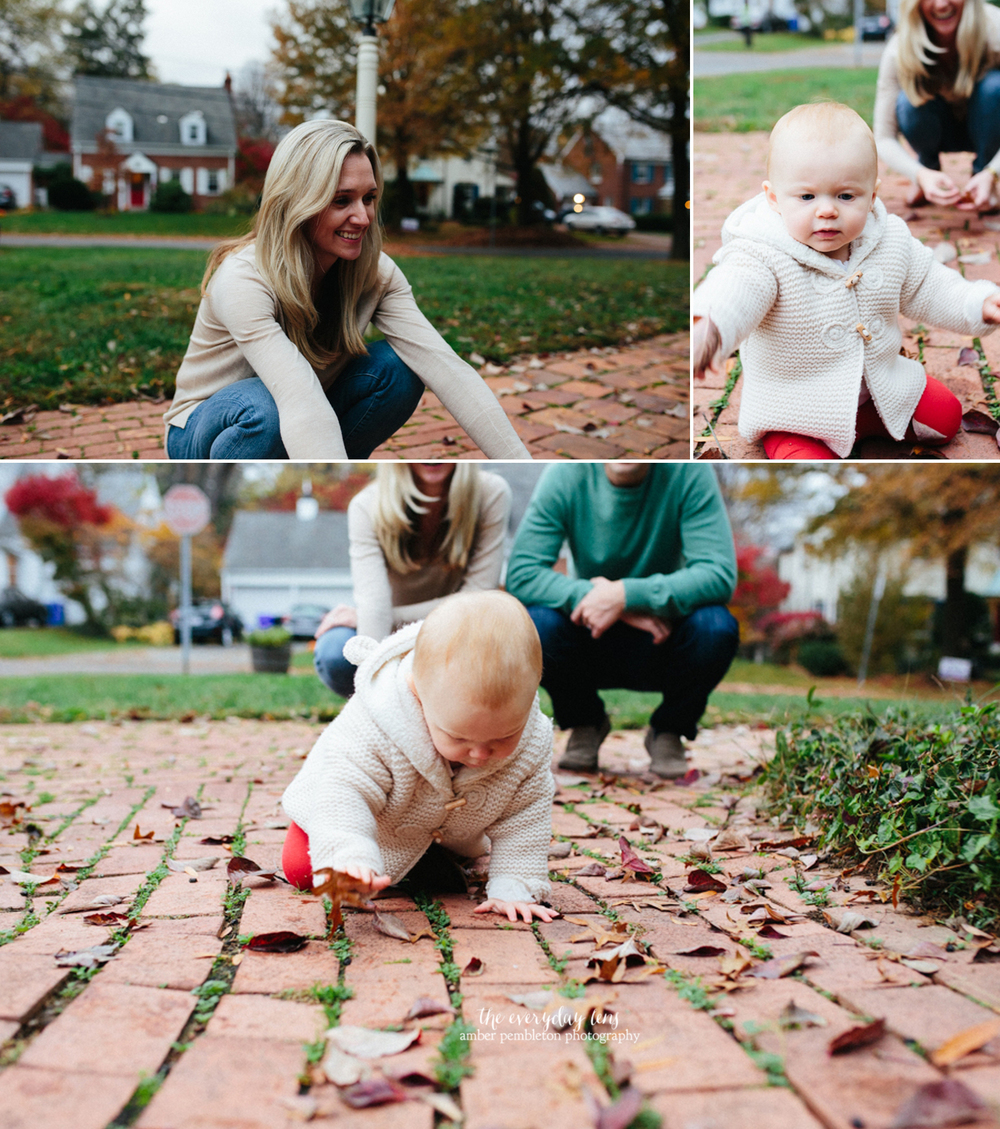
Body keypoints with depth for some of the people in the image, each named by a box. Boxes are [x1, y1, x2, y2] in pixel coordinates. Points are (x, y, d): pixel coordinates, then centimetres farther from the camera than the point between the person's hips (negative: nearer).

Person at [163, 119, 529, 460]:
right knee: (264, 406, -38)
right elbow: (302, 403, -44)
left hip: (296, 440, 6)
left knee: (398, 368, -19)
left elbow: (445, 367, -24)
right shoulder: (242, 279, -30)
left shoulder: (375, 274, -13)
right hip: (205, 438, -5)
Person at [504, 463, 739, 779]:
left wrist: (626, 594, -35)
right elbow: (520, 575, -20)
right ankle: (585, 723, 5)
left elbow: (720, 575, -25)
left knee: (717, 628, -30)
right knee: (535, 625, -29)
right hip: (590, 644, 1)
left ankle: (668, 730, 2)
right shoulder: (566, 474, -15)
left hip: (658, 644, 0)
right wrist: (593, 595, -33)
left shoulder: (689, 472, -17)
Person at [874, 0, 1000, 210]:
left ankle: (980, 172, -6)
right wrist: (920, 175, -43)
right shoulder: (899, 51, -26)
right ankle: (930, 168, 1)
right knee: (909, 101, -30)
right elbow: (884, 138, -23)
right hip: (941, 130, 0)